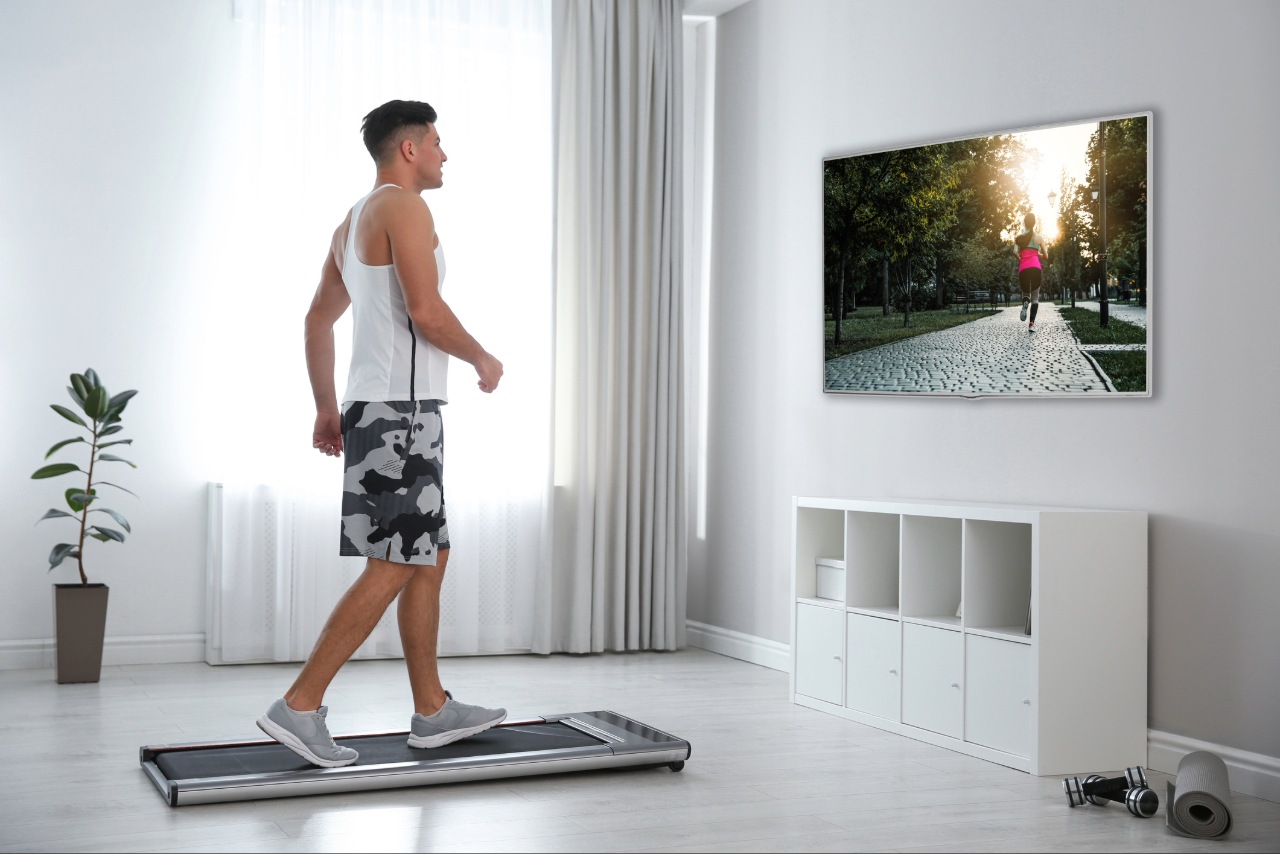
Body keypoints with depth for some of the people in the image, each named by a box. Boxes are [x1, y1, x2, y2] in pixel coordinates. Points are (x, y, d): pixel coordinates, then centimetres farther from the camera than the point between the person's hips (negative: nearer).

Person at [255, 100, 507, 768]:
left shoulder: (354, 221, 21)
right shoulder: (403, 207, -9)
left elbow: (318, 321, 23)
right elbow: (427, 312, -20)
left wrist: (327, 407, 25)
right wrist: (483, 360, -4)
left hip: (372, 409, 10)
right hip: (399, 412, -10)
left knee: (429, 558, 13)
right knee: (392, 568, -9)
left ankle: (432, 710, 18)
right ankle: (300, 706, -9)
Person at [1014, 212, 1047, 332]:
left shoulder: (1019, 237, 9)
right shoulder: (1039, 238, 10)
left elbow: (1015, 252, -6)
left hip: (1023, 268, 0)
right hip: (1036, 267, 0)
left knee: (1026, 294, 16)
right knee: (1035, 297, 6)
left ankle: (1025, 303, -24)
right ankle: (1032, 323, -11)